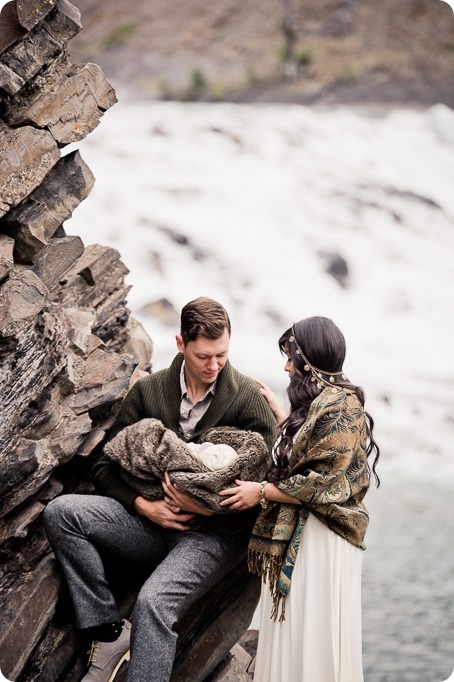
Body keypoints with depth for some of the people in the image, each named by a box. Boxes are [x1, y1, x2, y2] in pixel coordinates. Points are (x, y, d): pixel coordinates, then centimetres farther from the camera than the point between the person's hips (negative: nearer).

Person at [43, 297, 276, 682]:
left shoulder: (249, 399, -6)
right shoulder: (148, 391, 4)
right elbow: (107, 467, 7)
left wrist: (207, 509, -19)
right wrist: (143, 505, -11)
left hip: (215, 533, -5)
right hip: (155, 519, 5)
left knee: (153, 601, -32)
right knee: (61, 512, -17)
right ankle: (108, 633, -14)